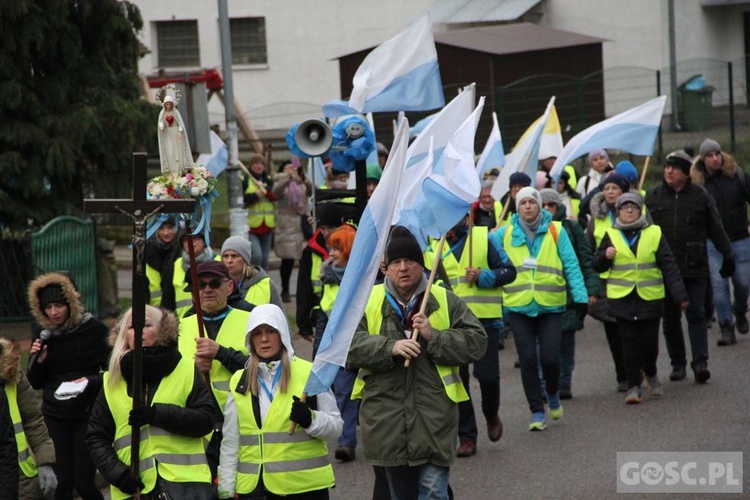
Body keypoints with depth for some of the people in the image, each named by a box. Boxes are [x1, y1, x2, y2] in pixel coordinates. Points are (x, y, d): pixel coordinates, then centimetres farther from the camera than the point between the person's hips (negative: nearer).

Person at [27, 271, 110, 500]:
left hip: (87, 414, -3)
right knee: (64, 481, 0)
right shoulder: (43, 334, 4)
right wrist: (38, 360, -11)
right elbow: (35, 382, 9)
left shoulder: (94, 329, -7)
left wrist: (91, 381, -21)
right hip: (56, 416, 3)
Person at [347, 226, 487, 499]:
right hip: (387, 418, 2)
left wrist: (433, 336, -15)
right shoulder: (368, 301, 4)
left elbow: (476, 341, -2)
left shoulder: (445, 301, 3)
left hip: (434, 418, -2)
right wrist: (390, 347, -22)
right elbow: (347, 343, -7)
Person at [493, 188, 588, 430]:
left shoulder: (556, 232, 3)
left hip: (550, 307, -1)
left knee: (550, 358, -6)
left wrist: (580, 296, -5)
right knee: (527, 360, -1)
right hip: (518, 307, 1)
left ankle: (553, 394, 26)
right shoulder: (505, 234, 6)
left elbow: (571, 265, 2)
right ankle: (537, 412, 9)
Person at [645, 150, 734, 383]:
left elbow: (716, 229, 8)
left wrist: (727, 256, 10)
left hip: (695, 268, -2)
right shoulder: (653, 196, 7)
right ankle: (678, 364, 15)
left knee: (696, 314, -6)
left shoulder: (700, 196, 3)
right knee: (670, 319, 7)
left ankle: (700, 363, -8)